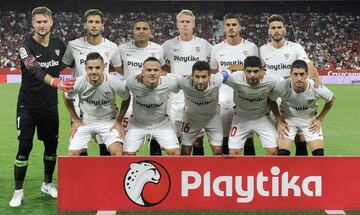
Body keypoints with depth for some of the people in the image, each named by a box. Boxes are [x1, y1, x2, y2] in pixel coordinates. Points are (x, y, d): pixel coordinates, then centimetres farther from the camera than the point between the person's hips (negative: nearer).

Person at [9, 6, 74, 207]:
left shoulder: (60, 45, 1)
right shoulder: (26, 46, -13)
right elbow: (35, 70, -31)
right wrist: (55, 82, -48)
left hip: (50, 106, 4)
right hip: (28, 106, -4)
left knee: (51, 145, 10)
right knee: (25, 147, -3)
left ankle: (48, 183, 29)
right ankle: (18, 191, 8)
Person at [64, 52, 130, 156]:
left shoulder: (115, 83, -21)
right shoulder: (78, 83, -19)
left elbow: (126, 99, 0)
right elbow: (67, 99, 4)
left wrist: (119, 122, -2)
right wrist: (76, 119, 4)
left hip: (108, 122, -1)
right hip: (84, 122, 1)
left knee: (117, 152, -21)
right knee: (72, 153, -8)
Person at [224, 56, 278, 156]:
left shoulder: (271, 82, -24)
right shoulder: (235, 79, -30)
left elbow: (272, 101, -3)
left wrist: (279, 120, -2)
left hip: (262, 118, 1)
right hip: (241, 119, -1)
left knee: (273, 151, -5)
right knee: (233, 152, -5)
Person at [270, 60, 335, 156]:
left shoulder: (316, 88, -27)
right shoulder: (282, 87, -30)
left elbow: (331, 99, -3)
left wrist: (320, 119, -2)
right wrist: (279, 121, -7)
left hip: (310, 120, 1)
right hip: (288, 119, -1)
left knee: (319, 152, -10)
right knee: (283, 152, -15)